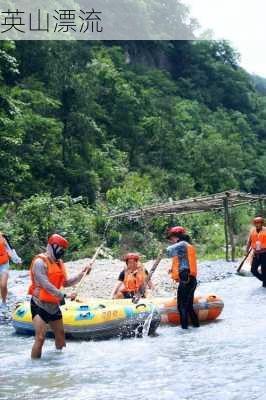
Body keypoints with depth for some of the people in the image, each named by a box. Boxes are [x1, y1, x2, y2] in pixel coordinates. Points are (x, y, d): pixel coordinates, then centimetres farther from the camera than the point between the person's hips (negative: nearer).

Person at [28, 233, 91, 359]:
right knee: (40, 338, -17)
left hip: (54, 305, 9)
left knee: (60, 335, 18)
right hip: (40, 305, -8)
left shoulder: (59, 263, 11)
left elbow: (66, 283, 15)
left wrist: (82, 274, 7)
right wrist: (64, 296, -23)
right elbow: (46, 285, -23)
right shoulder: (40, 262, -16)